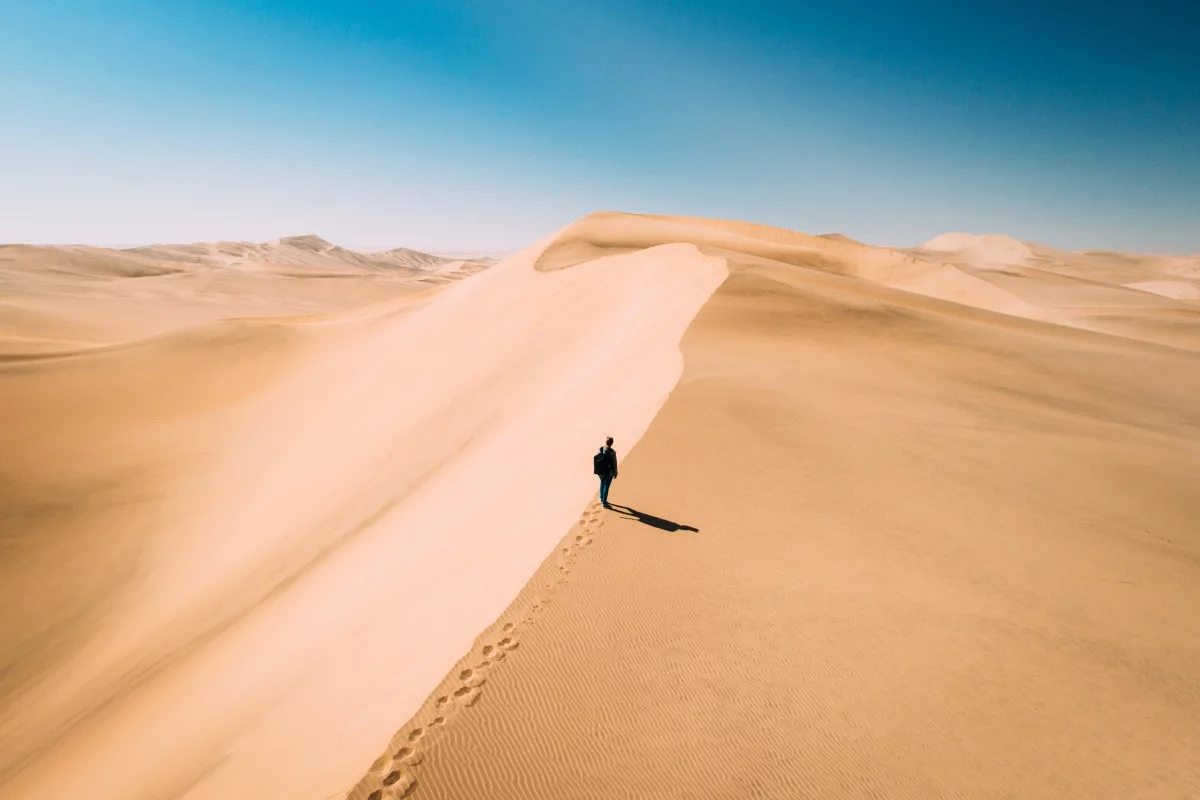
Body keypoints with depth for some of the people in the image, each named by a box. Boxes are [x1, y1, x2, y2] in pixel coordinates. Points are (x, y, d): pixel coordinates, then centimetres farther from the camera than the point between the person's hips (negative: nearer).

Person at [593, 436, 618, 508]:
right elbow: (614, 464, -16)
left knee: (602, 483, 28)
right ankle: (604, 503, 12)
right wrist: (615, 473, -3)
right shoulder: (612, 452, -22)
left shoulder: (600, 450, -8)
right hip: (609, 472, -5)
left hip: (600, 471, 5)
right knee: (606, 486, 6)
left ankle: (602, 499, 38)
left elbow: (595, 459, -1)